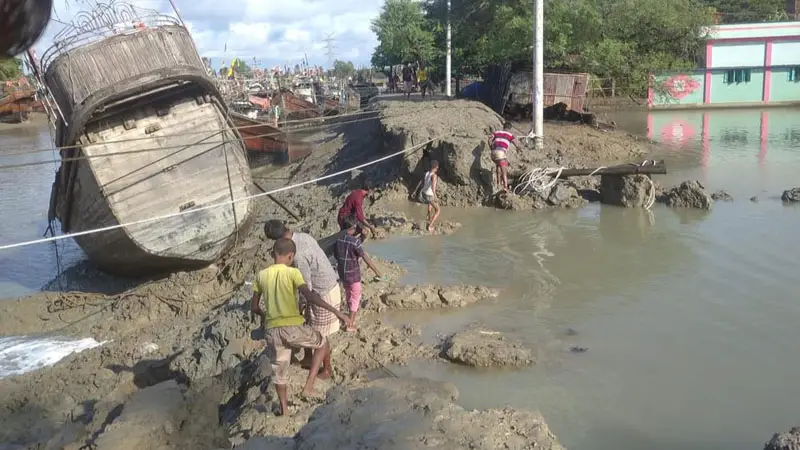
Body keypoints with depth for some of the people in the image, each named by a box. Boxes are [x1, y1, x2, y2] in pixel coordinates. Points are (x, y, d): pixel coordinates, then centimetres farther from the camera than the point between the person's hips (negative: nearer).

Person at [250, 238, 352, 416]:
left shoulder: (261, 276, 7)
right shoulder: (292, 273, -6)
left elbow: (254, 306, 12)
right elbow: (310, 296, -21)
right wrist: (337, 312, -25)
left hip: (272, 330, 4)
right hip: (293, 327, -4)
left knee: (279, 369, 21)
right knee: (323, 344, 20)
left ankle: (283, 409, 31)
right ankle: (308, 386, 11)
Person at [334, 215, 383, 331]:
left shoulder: (337, 239, -5)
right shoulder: (355, 241, -23)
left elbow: (335, 255, 8)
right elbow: (365, 258, -19)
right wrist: (376, 271, -11)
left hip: (342, 273, 6)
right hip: (354, 275, -6)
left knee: (348, 294, 25)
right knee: (355, 297, 8)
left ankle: (351, 316, 45)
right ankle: (350, 325, 7)